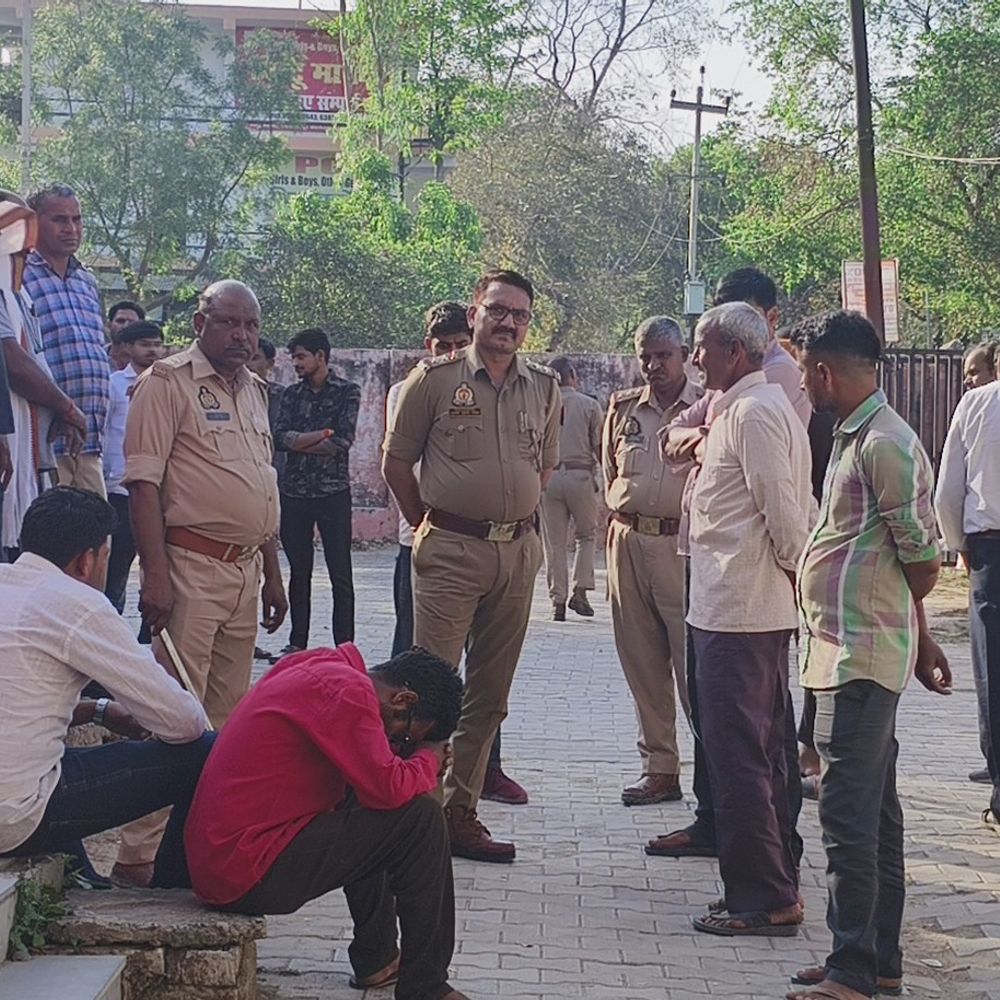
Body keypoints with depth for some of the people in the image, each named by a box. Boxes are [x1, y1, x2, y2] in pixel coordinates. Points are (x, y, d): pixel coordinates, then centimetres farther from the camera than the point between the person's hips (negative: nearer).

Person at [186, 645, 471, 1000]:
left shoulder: (322, 667, 12)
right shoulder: (347, 692, -18)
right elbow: (388, 789, -20)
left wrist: (409, 754, 4)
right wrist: (428, 760, -1)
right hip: (249, 875, -11)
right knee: (422, 817, -8)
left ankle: (376, 958, 32)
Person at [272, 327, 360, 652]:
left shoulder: (347, 392, 0)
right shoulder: (291, 394, 12)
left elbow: (342, 442, -11)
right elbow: (279, 438, -2)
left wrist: (299, 442, -6)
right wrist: (321, 435, -12)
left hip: (333, 491, -4)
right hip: (294, 492, 4)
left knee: (340, 574, -2)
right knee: (299, 572, 9)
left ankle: (344, 646, 2)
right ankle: (297, 642, 16)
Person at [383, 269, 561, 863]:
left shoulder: (545, 389, 9)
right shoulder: (435, 379, -2)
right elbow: (396, 462, 4)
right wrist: (427, 525, 6)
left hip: (519, 553, 5)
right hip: (451, 551, -4)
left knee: (490, 695, 9)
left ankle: (460, 813, 17)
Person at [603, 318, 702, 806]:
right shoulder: (622, 408, 12)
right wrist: (622, 513, 13)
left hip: (682, 544, -5)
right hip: (628, 542, 5)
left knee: (693, 665, -8)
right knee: (643, 665, 9)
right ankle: (659, 769, 16)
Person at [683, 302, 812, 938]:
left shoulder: (752, 412, -15)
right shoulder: (754, 405, 17)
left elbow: (782, 506, -20)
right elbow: (792, 505, 20)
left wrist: (795, 571, -9)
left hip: (737, 609, -11)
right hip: (761, 609, 11)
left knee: (737, 752, -5)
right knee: (762, 749, 16)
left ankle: (762, 898, 0)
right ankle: (777, 887, 24)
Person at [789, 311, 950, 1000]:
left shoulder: (884, 444, -17)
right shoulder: (857, 436, 15)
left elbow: (923, 559, -15)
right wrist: (918, 635, 23)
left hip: (861, 657, -11)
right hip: (854, 656, 11)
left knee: (849, 814, -8)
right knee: (874, 810, 16)